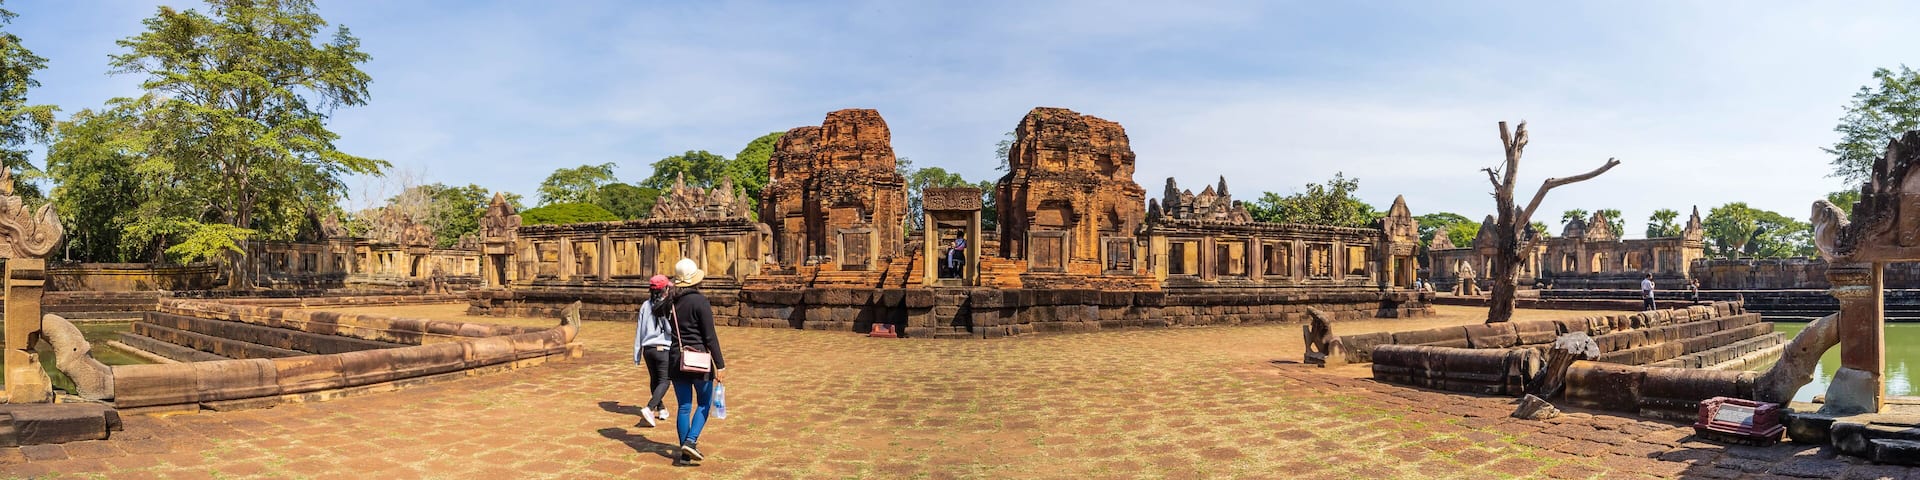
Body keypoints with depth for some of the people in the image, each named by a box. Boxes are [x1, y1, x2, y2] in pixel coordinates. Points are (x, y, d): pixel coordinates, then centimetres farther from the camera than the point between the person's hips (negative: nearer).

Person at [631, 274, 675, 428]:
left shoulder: (645, 306, 4)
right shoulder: (668, 306, -11)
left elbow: (639, 330, 8)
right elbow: (671, 329, -16)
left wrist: (636, 354, 14)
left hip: (648, 349, 6)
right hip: (663, 349, -5)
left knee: (654, 380, 20)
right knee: (664, 381, 0)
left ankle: (661, 409, 31)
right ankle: (649, 409, -18)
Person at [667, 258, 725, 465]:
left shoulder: (670, 302, 5)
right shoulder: (700, 301, -13)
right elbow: (710, 336, -13)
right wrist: (720, 364, -10)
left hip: (676, 359, 5)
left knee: (684, 406, 10)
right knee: (704, 403, 11)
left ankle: (685, 454, 14)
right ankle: (691, 440, -7)